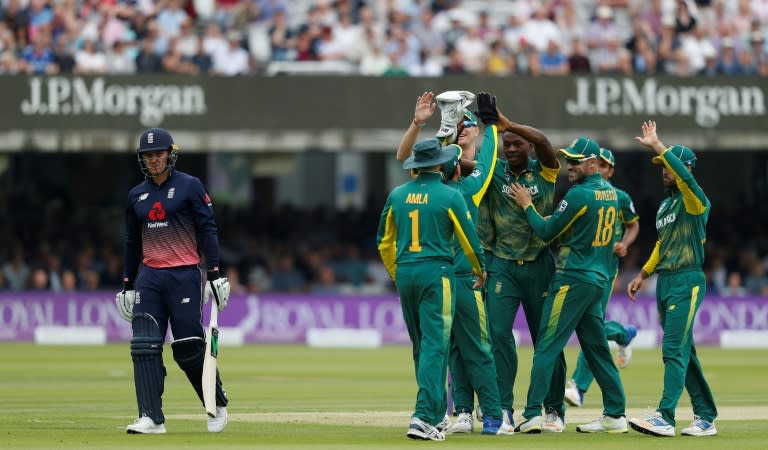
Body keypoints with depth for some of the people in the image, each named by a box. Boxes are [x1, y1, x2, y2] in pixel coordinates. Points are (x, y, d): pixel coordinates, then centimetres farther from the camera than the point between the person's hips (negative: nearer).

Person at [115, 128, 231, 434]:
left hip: (184, 276, -5)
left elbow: (207, 229, -4)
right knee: (144, 347, -8)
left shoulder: (190, 187, -1)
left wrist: (214, 273, -12)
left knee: (189, 348, -6)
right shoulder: (137, 195, 14)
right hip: (149, 277, 5)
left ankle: (218, 405, 17)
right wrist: (128, 284, 18)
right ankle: (152, 418, -10)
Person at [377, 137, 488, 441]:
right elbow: (469, 239, -3)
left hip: (405, 274, 5)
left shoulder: (397, 195, 7)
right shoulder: (449, 196, -7)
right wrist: (480, 270, 15)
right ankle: (423, 418, -18)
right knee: (435, 345, -7)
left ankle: (436, 414, 25)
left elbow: (384, 242, 13)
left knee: (421, 346, 16)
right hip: (436, 272, -5)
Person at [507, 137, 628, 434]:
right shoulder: (610, 192, 13)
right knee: (597, 347, 13)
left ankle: (533, 414, -12)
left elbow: (546, 231, -10)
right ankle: (615, 415, 11)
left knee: (547, 346, -7)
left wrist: (526, 204, 2)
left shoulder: (580, 194, -14)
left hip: (573, 279, -9)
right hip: (599, 279, 9)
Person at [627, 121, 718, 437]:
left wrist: (657, 147, -29)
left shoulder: (693, 200, -10)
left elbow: (685, 176, -31)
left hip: (687, 281, -9)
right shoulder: (665, 204, 17)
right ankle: (706, 418, 15)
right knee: (683, 352, 10)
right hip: (665, 281, 9)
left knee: (674, 349, -14)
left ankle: (665, 418, -18)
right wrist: (643, 275, 23)